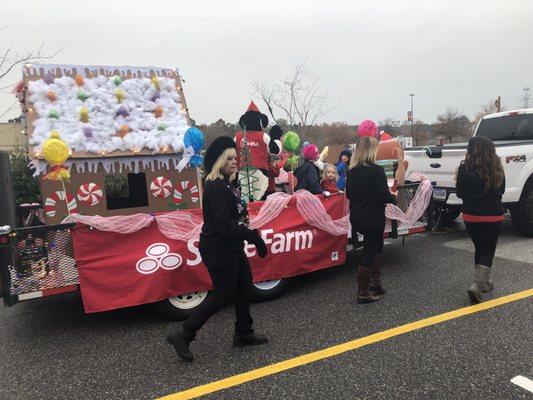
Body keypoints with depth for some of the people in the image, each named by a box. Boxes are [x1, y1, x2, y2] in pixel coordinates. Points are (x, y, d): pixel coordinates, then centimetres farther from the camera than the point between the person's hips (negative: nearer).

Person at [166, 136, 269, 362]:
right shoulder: (216, 187, -20)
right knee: (224, 294, -1)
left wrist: (250, 234, 1)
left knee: (245, 286, 16)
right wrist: (252, 236, -25)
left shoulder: (227, 184, 11)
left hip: (232, 248, 10)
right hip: (218, 250, -10)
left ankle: (243, 333, 32)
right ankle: (182, 335, 10)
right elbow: (223, 224, -27)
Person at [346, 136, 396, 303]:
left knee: (376, 246, 24)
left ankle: (374, 283, 29)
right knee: (369, 253, 4)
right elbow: (384, 195, -17)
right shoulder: (377, 170, -17)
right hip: (373, 218, -7)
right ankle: (363, 293, 12)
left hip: (356, 217, 7)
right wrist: (394, 200, 4)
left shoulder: (351, 171, 3)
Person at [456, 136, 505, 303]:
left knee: (479, 249, 18)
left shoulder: (466, 168, -12)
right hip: (493, 215, 0)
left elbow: (459, 193, -3)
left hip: (471, 214, 0)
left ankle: (484, 282, 30)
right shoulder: (497, 168, -5)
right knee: (488, 251, 6)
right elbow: (501, 190, 9)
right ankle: (477, 285, -9)